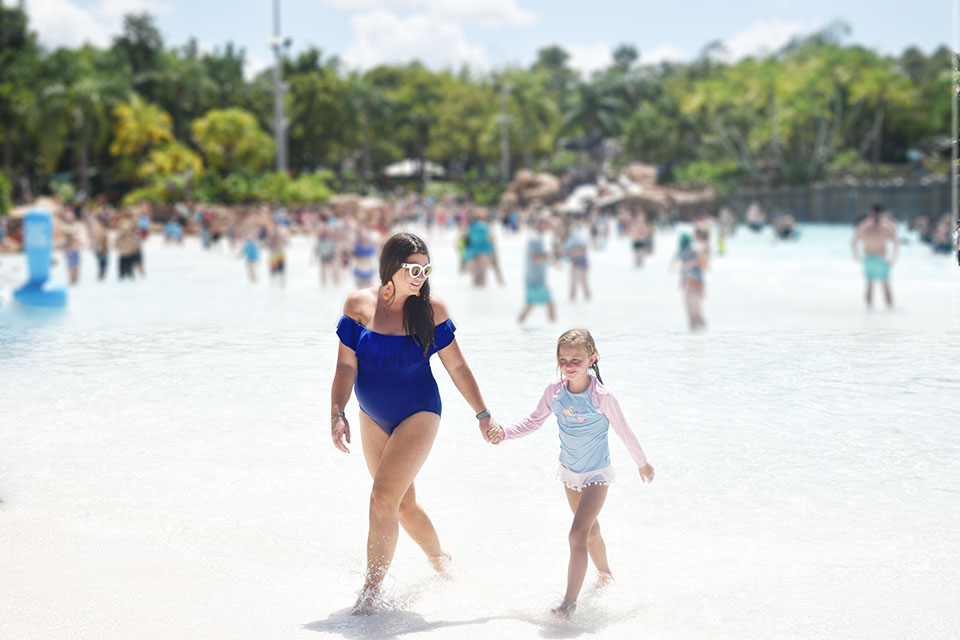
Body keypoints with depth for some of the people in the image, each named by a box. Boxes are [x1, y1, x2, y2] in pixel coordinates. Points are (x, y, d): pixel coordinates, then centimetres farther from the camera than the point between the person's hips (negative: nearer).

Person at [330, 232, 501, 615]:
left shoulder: (431, 309, -10)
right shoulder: (359, 304, -6)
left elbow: (456, 367, -2)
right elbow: (346, 366, -6)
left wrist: (482, 414, 2)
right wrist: (337, 413, -16)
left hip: (419, 414, -4)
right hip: (374, 418, 4)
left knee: (383, 498, -15)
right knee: (403, 504, 15)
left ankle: (371, 592, -6)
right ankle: (438, 558, 41)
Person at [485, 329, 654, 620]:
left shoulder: (601, 397, -22)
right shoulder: (554, 391, -10)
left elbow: (624, 431, -9)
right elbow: (533, 422, 2)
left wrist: (642, 463, 4)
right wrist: (504, 432, -14)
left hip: (597, 474, -5)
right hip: (570, 472, 5)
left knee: (578, 535, -17)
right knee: (590, 530, 23)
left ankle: (569, 603, -17)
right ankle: (606, 575, 47)